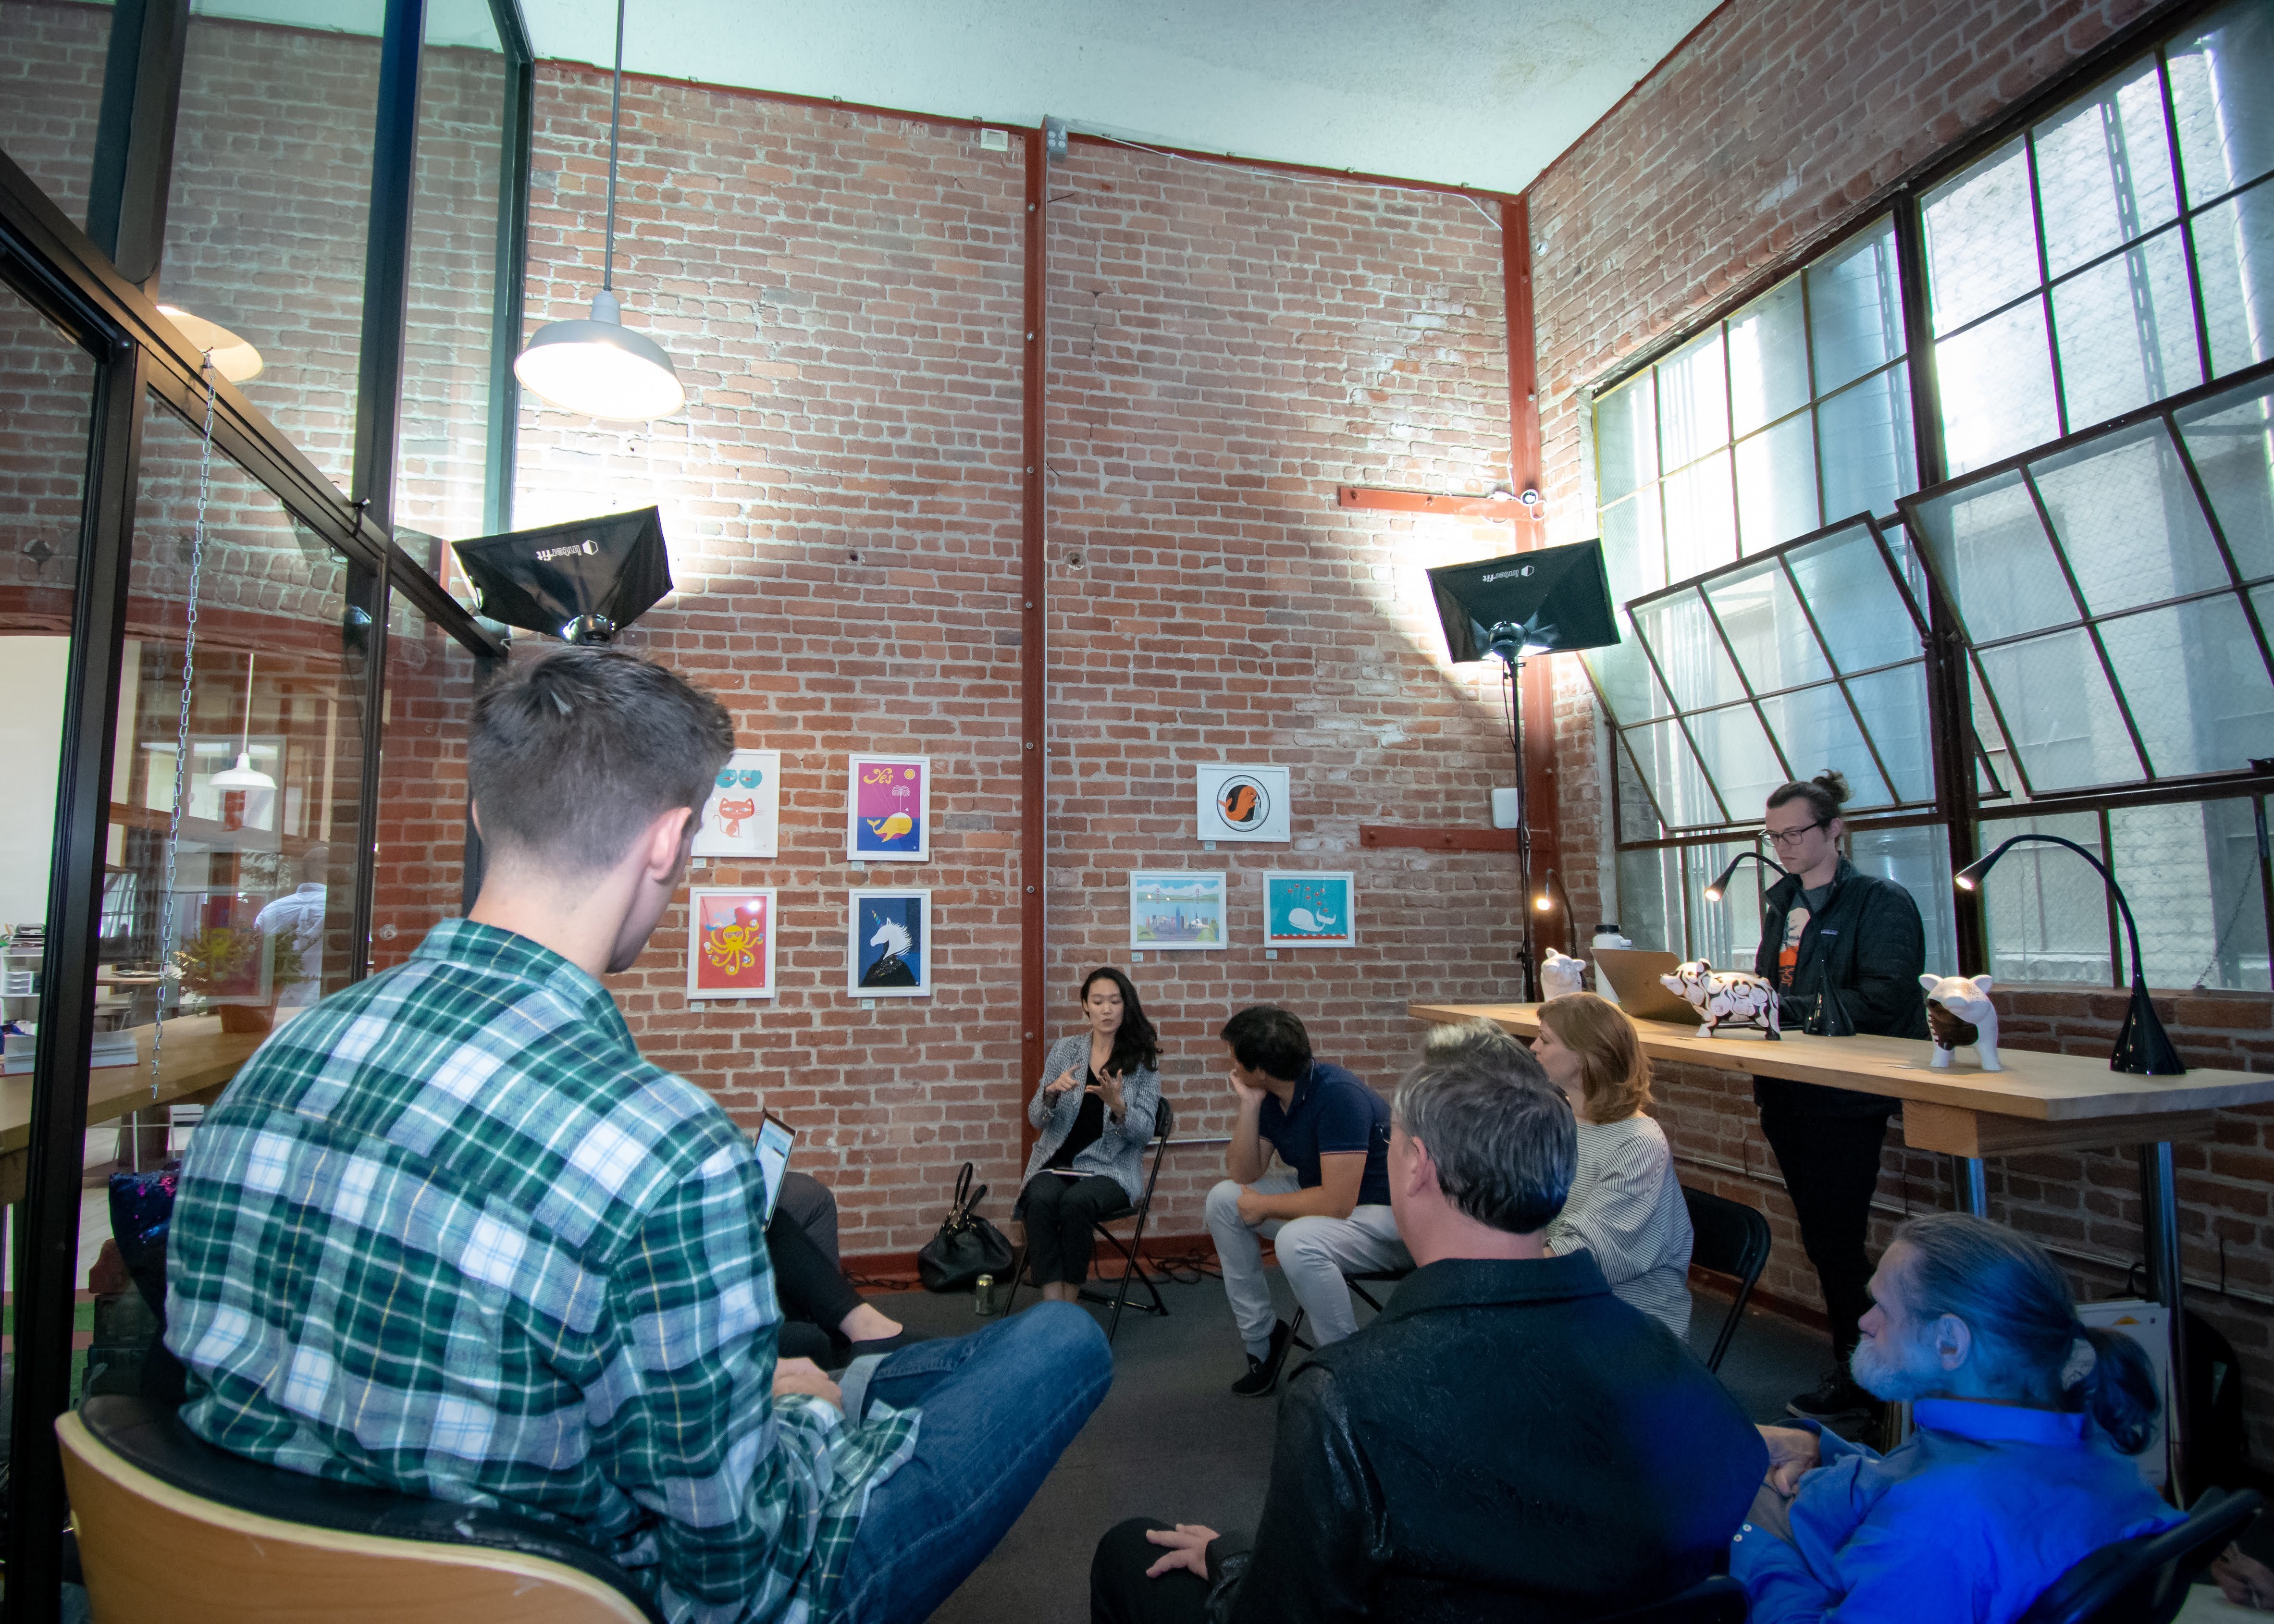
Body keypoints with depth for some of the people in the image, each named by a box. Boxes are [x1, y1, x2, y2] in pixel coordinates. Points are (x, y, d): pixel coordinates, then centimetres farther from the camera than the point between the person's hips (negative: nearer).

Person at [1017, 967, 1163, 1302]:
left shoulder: (1143, 1058, 2)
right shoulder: (1065, 1049, 8)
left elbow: (1144, 1132, -4)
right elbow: (1036, 1119, 6)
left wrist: (1117, 1105, -25)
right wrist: (1052, 1091, -17)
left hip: (1111, 1168, -2)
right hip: (1056, 1162, 2)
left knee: (1075, 1202, -32)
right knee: (1041, 1199, -30)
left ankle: (1068, 1305, -17)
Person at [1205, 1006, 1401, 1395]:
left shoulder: (1339, 1096, -28)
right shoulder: (1270, 1096, -3)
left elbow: (1337, 1203, -32)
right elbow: (1243, 1176, 1)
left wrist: (1262, 1206, -17)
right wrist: (1248, 1106, -12)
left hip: (1388, 1216, -9)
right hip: (1325, 1192, 9)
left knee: (1298, 1241, -34)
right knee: (1223, 1199, 1)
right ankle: (1261, 1335, 13)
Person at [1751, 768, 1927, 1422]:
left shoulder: (1882, 902, -8)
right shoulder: (1783, 903, 15)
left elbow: (1881, 1001, -18)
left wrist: (1789, 1009, -21)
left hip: (1846, 1097, -7)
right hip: (1787, 1092, 7)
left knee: (1836, 1240, -2)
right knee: (1819, 1238, 14)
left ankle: (1858, 1375, 15)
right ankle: (1856, 1361, 27)